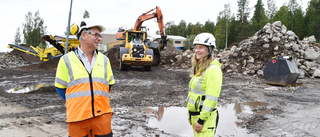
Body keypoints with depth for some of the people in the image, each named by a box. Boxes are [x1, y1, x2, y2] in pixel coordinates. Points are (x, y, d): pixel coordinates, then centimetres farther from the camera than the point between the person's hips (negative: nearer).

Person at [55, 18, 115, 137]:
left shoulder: (104, 59, 11)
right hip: (77, 117, -2)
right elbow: (60, 87, 7)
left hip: (102, 115, 3)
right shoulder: (67, 60, 2)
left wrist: (100, 100, 11)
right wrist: (75, 104, 5)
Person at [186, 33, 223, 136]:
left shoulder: (213, 69, -17)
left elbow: (211, 99, -21)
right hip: (194, 115, 9)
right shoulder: (199, 67, 13)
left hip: (205, 117, -9)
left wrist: (201, 120, -20)